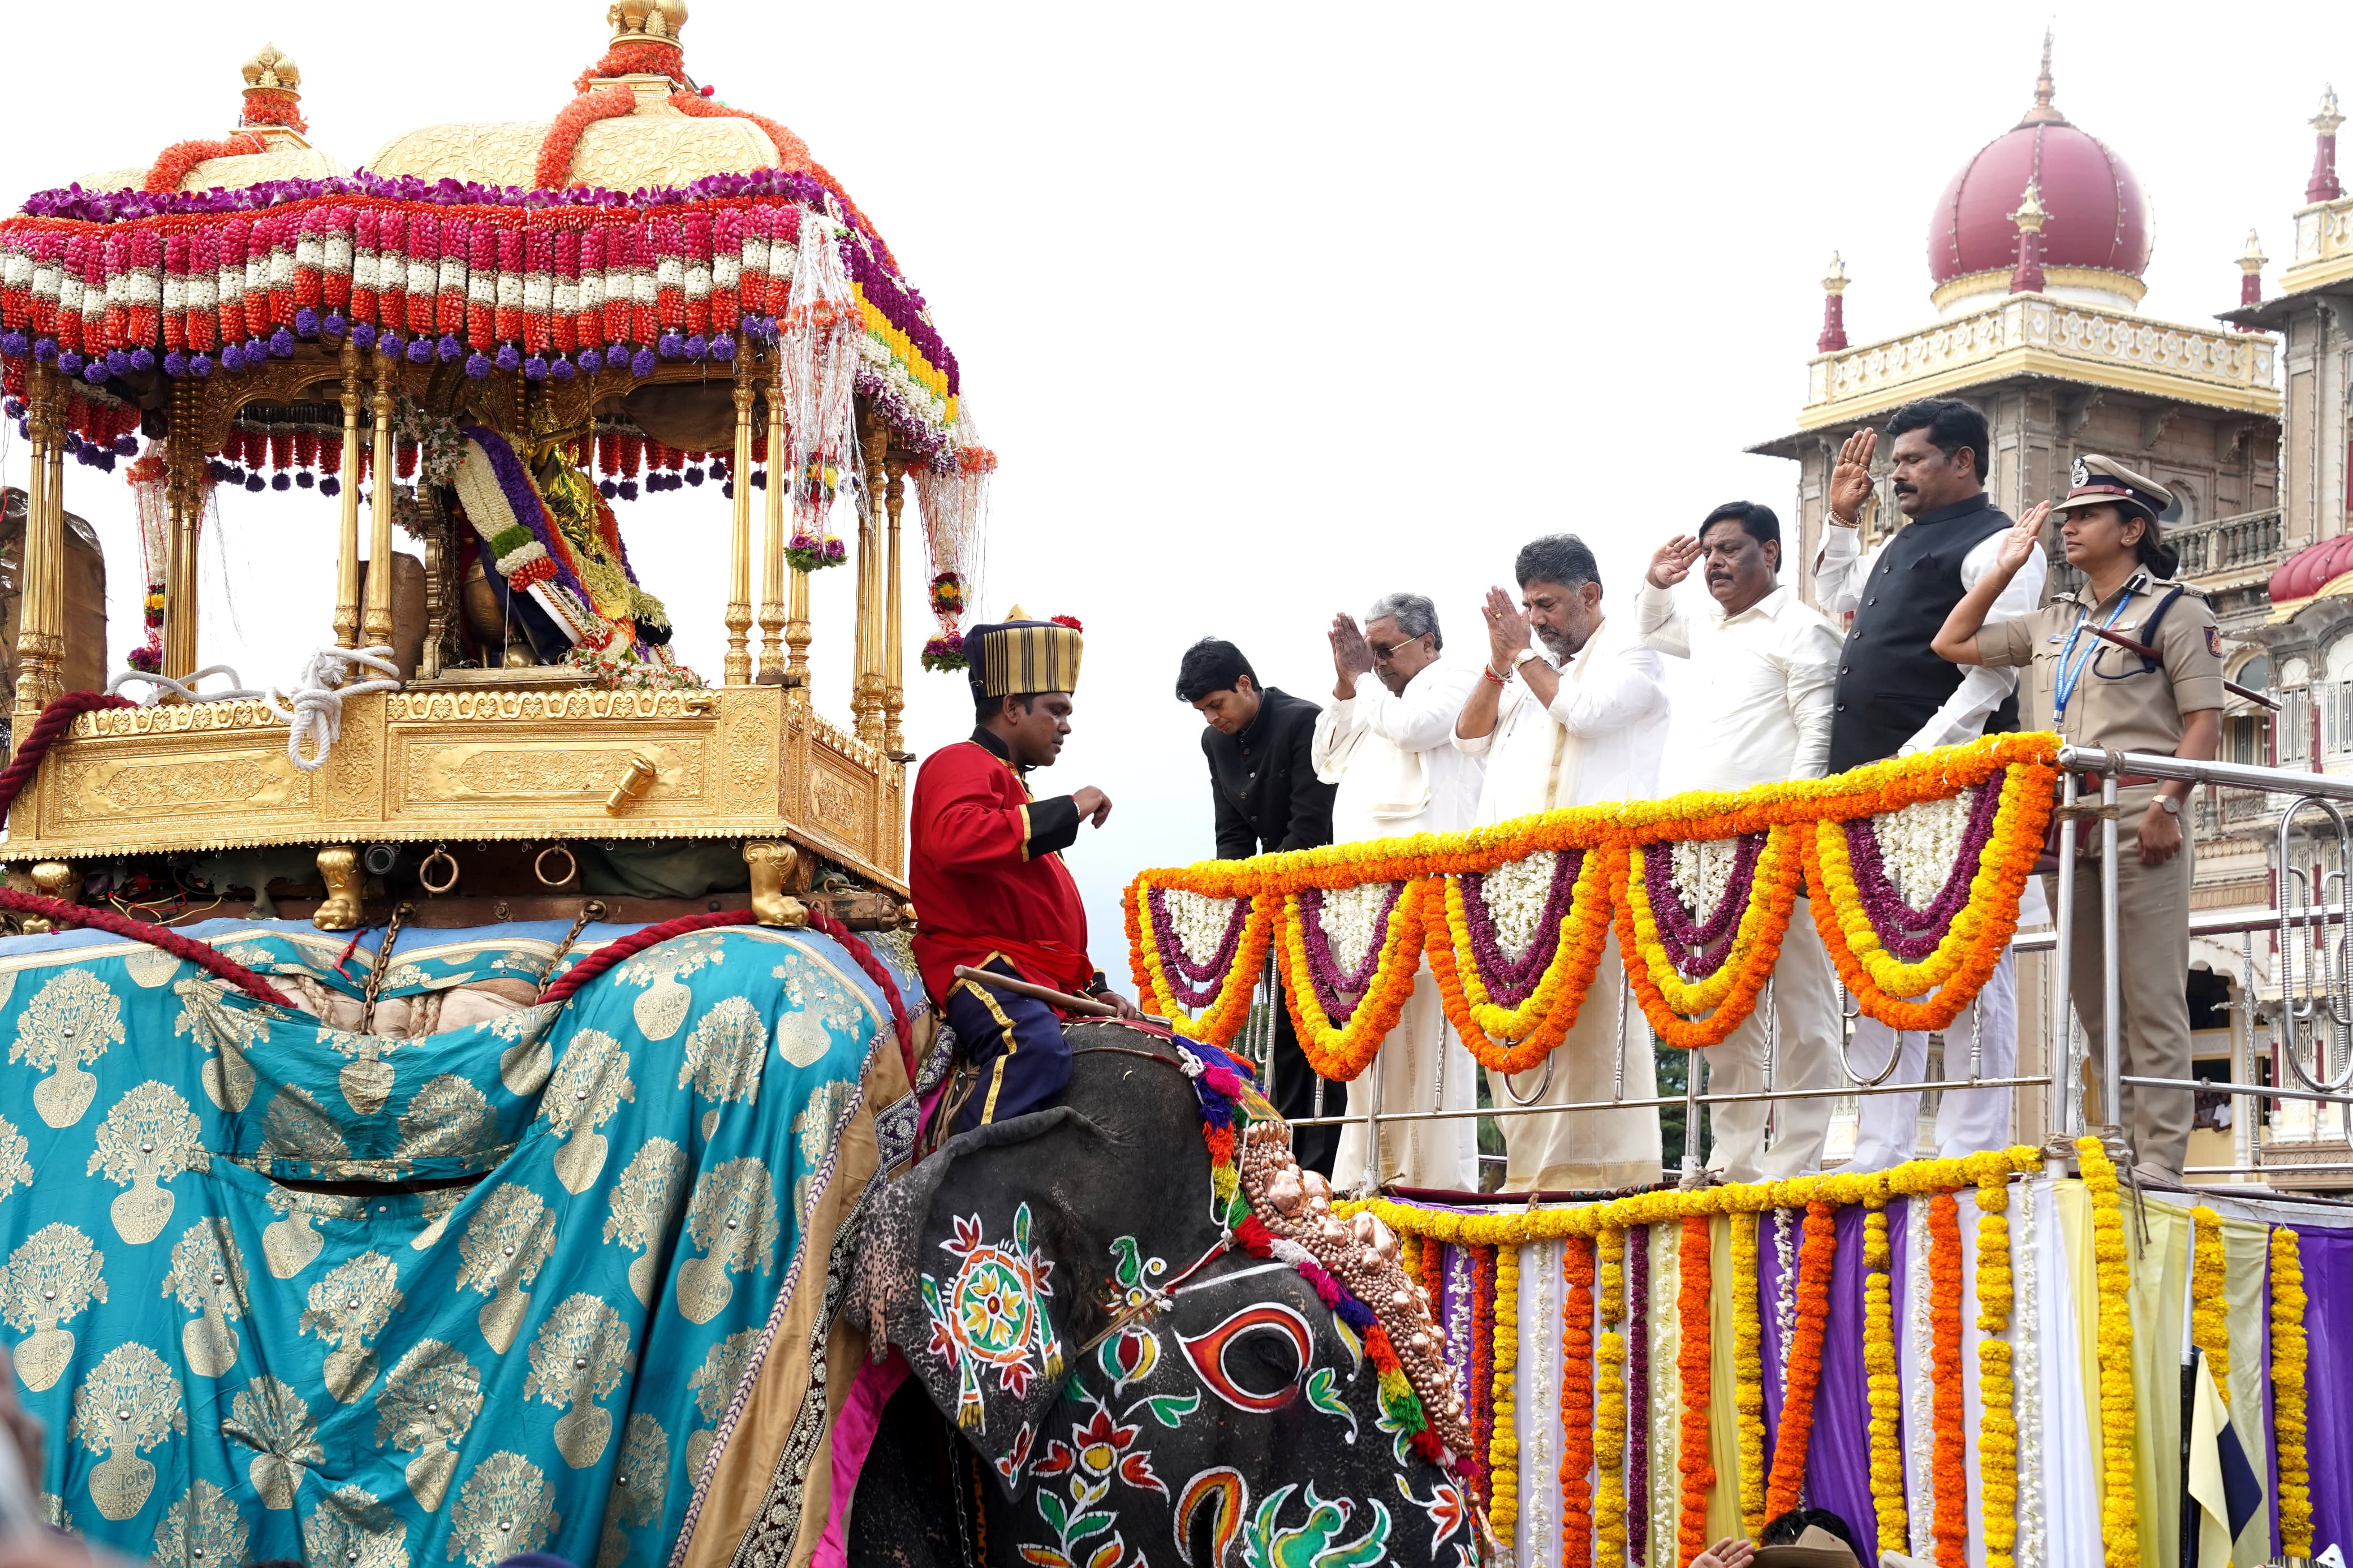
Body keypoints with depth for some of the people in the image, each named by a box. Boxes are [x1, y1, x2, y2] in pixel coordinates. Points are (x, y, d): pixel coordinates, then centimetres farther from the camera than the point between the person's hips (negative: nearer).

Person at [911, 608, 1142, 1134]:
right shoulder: (961, 764, -2)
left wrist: (1093, 988, 21)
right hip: (980, 968, -10)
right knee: (1037, 1047, -38)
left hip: (1047, 981, 10)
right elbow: (952, 838, -28)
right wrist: (1068, 810, -19)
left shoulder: (1009, 780, 28)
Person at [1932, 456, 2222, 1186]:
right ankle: (2119, 1147, 10)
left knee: (2149, 994, -9)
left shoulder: (2173, 610, 2)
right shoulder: (2054, 624, 20)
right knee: (2091, 1000, 6)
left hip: (2138, 816, -7)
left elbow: (2205, 720, -6)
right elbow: (1952, 643, 25)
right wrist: (2005, 568, 19)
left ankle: (2161, 1160, -10)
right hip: (2063, 819, 7)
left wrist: (2168, 806, -17)